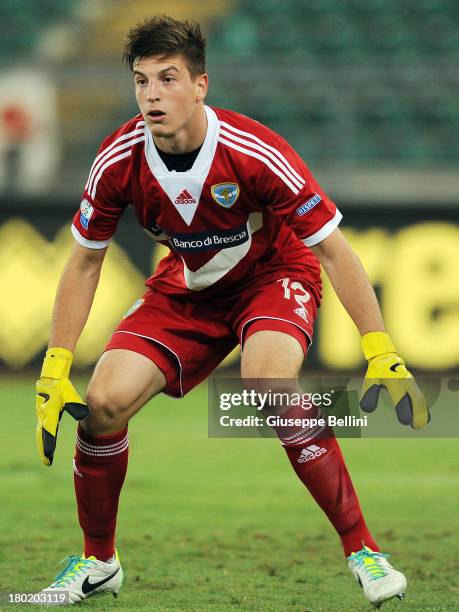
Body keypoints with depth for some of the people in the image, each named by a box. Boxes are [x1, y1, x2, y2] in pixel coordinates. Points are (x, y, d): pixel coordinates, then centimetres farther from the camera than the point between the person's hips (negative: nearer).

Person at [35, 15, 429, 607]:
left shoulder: (254, 152, -30)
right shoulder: (119, 160, -19)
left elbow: (333, 250, -22)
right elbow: (84, 262, -4)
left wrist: (382, 353, -26)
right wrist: (54, 370, -9)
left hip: (272, 275, -4)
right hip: (185, 287, 4)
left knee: (270, 384, -34)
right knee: (103, 402, -16)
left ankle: (362, 551, -21)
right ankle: (98, 562, 9)